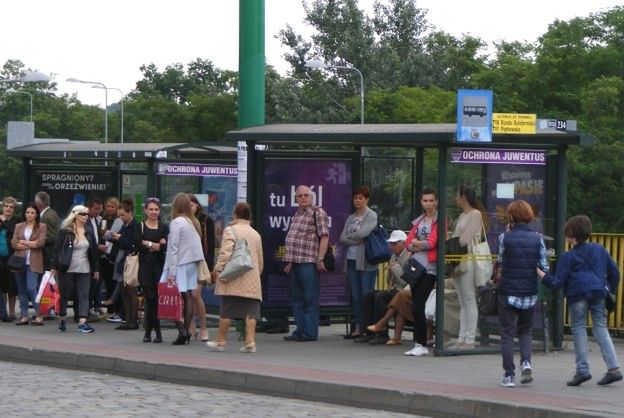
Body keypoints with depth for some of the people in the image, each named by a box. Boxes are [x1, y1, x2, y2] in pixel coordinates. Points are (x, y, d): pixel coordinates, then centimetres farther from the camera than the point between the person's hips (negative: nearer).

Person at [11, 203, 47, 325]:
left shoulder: (41, 227, 3)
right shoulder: (19, 226, 13)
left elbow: (41, 243, -9)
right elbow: (14, 243, 3)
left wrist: (23, 242, -1)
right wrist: (31, 244, -6)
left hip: (33, 262, -4)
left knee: (31, 288, -13)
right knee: (21, 289, 5)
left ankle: (39, 315, -7)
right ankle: (24, 316, 9)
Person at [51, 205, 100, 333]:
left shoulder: (89, 233, 10)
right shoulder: (65, 232, -4)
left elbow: (94, 251, 14)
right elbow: (57, 249, -5)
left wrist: (96, 269, 12)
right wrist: (54, 267, -10)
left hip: (84, 270, 4)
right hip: (67, 269, -4)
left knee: (84, 295, -5)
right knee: (64, 294, 6)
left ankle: (82, 322, -10)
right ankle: (62, 319, 21)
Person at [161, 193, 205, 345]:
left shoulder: (176, 222, -10)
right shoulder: (195, 222, 9)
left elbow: (173, 248, -13)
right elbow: (197, 245, 9)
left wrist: (171, 272, -13)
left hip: (179, 264, -7)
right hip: (192, 262, 7)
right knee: (188, 297, 7)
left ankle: (182, 330, -15)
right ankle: (187, 330, 6)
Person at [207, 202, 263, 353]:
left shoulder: (230, 230, -1)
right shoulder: (255, 234, 18)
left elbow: (226, 251, -15)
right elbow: (260, 260, 22)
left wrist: (218, 268, -12)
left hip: (233, 279, -4)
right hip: (252, 281, 4)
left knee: (226, 311, 1)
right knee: (250, 311, 0)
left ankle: (220, 341, 8)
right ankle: (250, 342, -9)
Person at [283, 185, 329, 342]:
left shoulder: (318, 213, -4)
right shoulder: (296, 215, 20)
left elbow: (324, 236, -11)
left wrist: (320, 259, -17)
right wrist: (289, 262, 20)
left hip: (309, 263, -8)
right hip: (295, 263, 8)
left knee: (310, 299, -5)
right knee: (297, 298, 11)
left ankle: (310, 332, -3)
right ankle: (300, 330, 16)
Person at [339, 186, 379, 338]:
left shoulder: (372, 216, -1)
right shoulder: (351, 218, 17)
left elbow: (362, 233, -16)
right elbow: (343, 238, 7)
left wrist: (350, 235, 1)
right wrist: (357, 240, -8)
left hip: (366, 261, -6)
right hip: (352, 260, 6)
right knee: (355, 296, 7)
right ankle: (357, 327, 10)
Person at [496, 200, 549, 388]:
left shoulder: (505, 237, -9)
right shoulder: (537, 238, -2)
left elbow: (501, 260, 6)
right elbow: (544, 267, -3)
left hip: (508, 292, -2)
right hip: (530, 292, 2)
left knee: (507, 333, 6)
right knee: (525, 330, 20)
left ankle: (509, 374, 3)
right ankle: (526, 362, -3)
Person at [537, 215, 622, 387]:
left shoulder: (568, 257, -1)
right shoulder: (599, 250, 13)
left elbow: (556, 283, -5)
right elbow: (614, 271, 15)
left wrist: (539, 273, 4)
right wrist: (611, 291, 26)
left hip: (577, 296, -4)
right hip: (599, 293, 5)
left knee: (579, 329, 4)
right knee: (600, 328, 7)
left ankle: (582, 370, -1)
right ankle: (613, 368, -3)